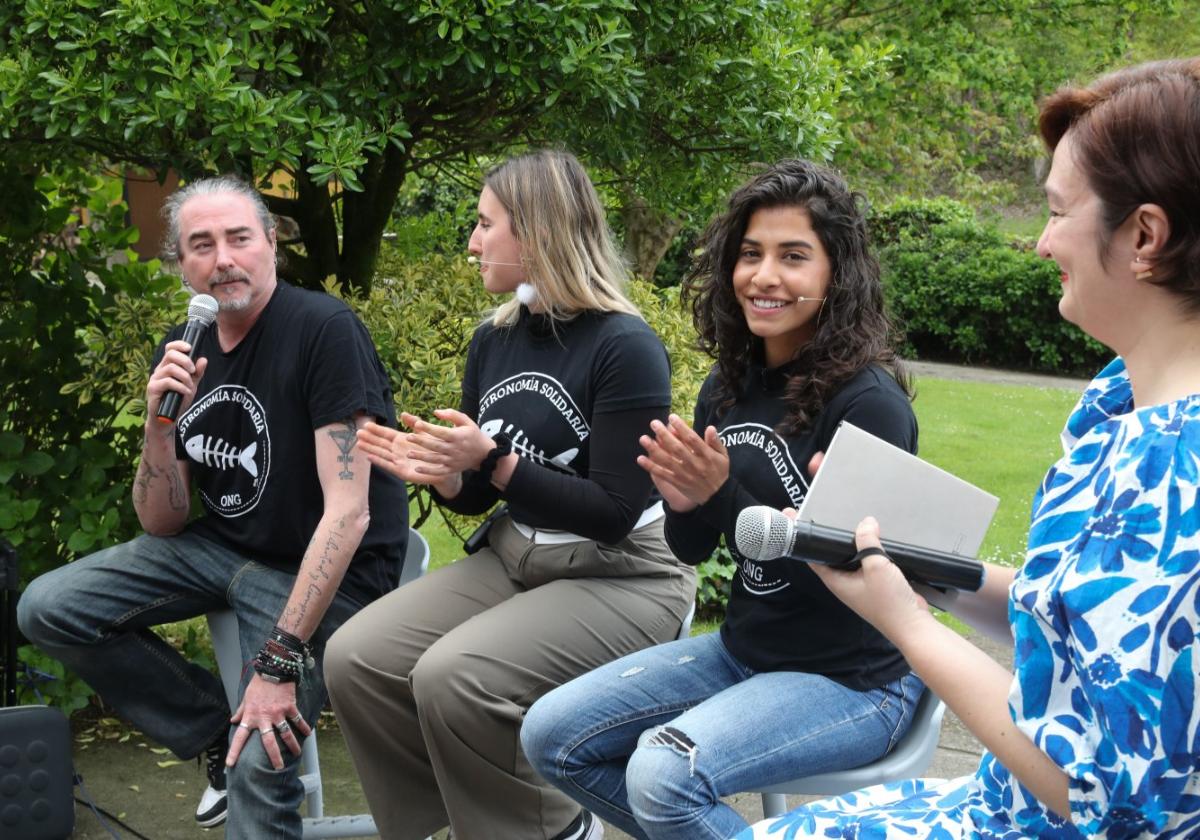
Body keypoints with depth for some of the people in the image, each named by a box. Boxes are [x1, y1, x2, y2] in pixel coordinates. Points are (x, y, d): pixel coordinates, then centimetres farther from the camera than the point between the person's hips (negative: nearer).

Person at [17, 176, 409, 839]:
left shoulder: (323, 330, -19)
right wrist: (159, 419, -17)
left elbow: (347, 512, -24)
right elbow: (162, 524, 2)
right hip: (223, 548, 7)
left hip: (326, 569, -7)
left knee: (260, 766, -26)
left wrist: (280, 659, -28)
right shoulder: (183, 353, 1)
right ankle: (217, 737, 6)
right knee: (47, 609, -6)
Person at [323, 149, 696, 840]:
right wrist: (437, 473, -10)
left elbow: (614, 513, -20)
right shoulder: (494, 340, 5)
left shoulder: (625, 347, -18)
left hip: (621, 578, -7)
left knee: (453, 676, -29)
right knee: (356, 659, -10)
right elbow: (478, 494, 12)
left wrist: (493, 462, -23)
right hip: (515, 560, 8)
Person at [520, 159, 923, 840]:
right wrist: (683, 506, -14)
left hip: (849, 678, -8)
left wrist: (721, 496, -27)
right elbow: (692, 551, 10)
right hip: (745, 651, 8)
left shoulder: (869, 402, -18)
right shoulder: (729, 389, 4)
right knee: (551, 735, 0)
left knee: (665, 773, -30)